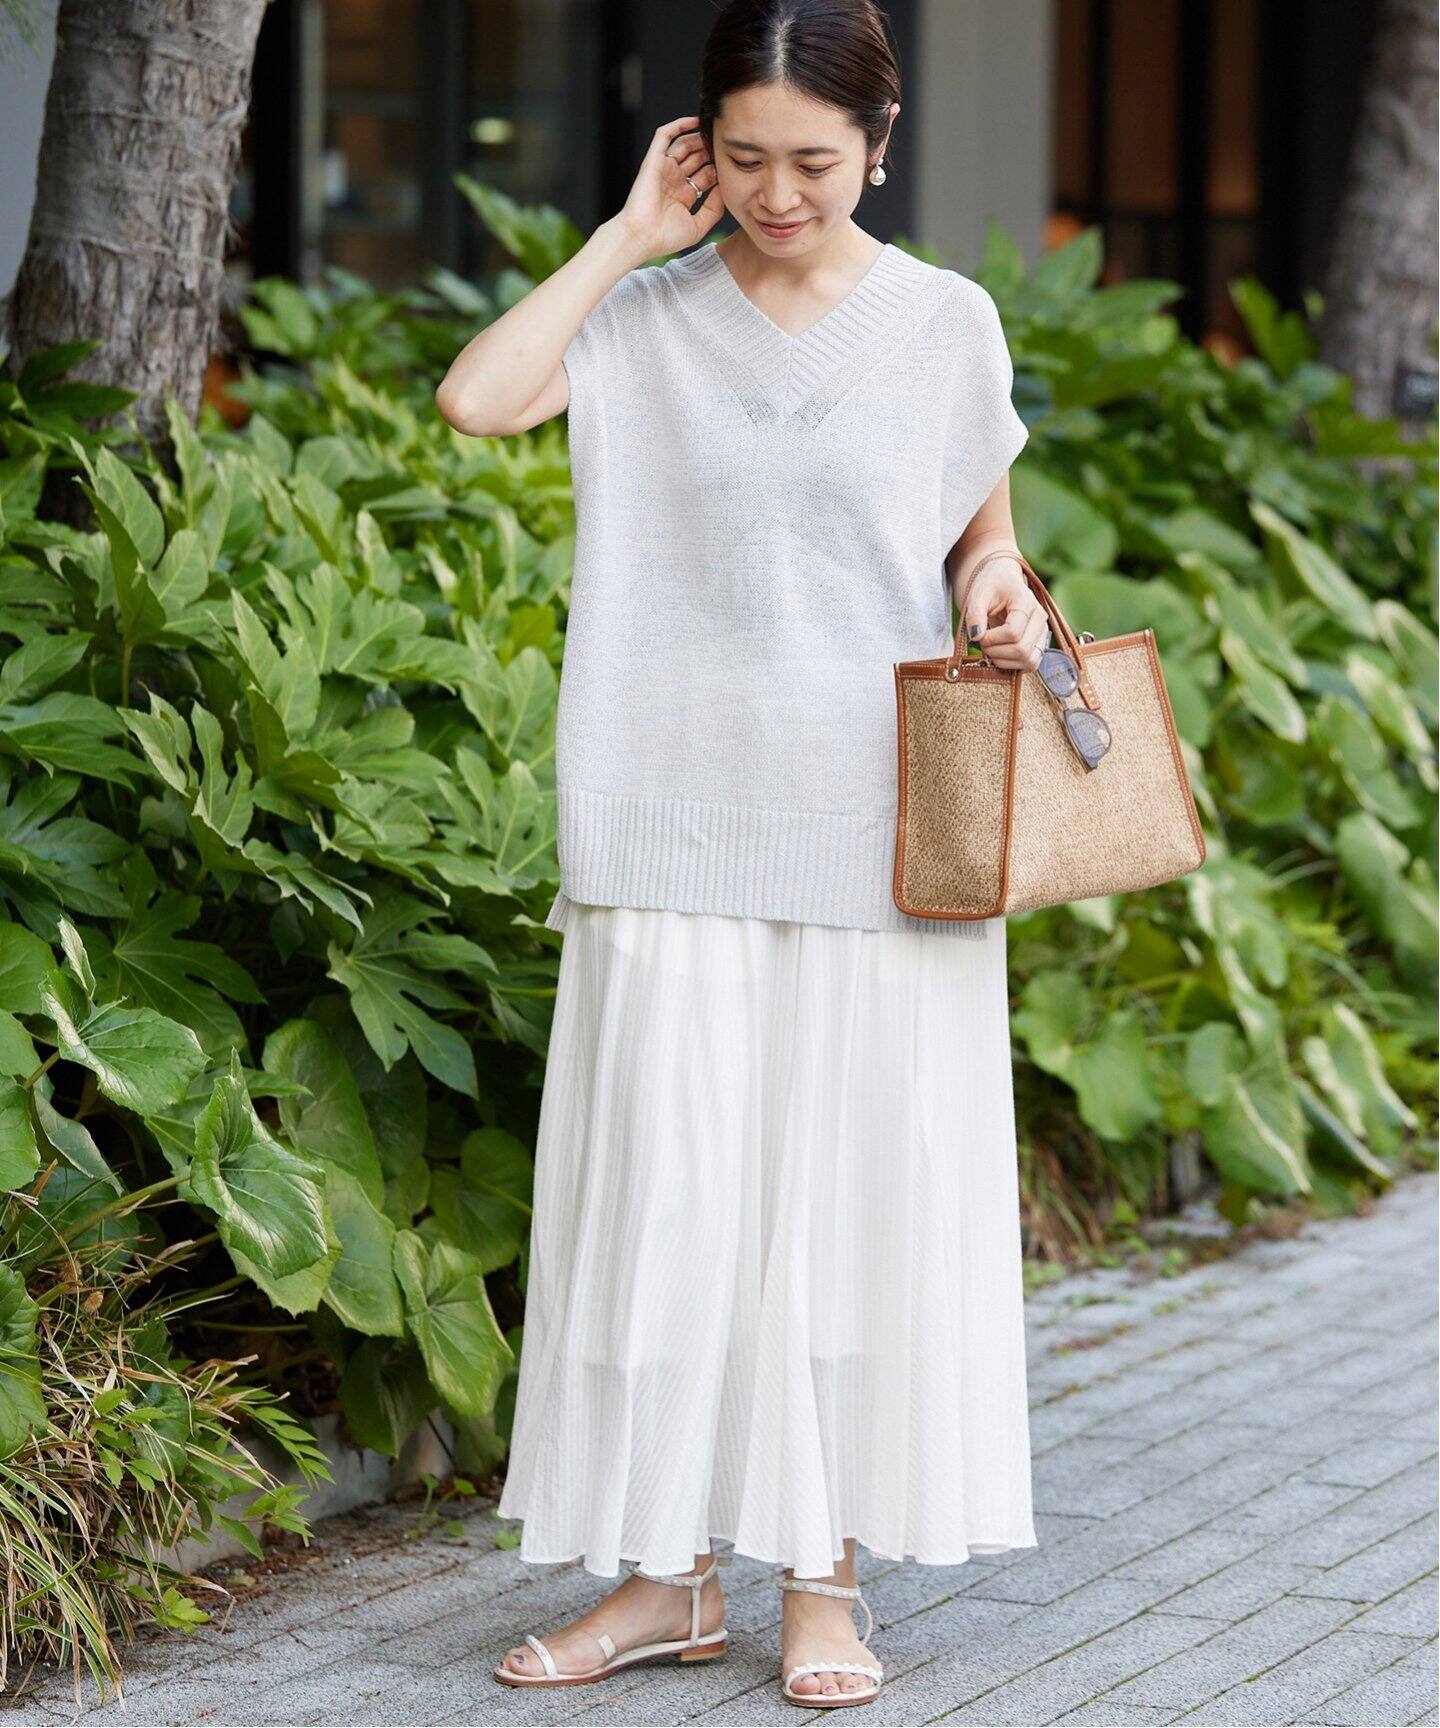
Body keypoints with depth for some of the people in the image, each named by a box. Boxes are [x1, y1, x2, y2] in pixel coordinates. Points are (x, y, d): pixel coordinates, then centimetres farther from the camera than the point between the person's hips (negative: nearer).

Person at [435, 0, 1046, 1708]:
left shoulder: (945, 324, 4)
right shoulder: (648, 318, 3)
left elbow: (982, 541, 13)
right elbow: (476, 397, -14)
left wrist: (1003, 598, -9)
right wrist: (627, 233, -8)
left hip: (879, 838, 0)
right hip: (677, 828, 0)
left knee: (853, 1193, 3)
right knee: (665, 1190, 3)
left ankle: (825, 1578, 12)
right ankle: (667, 1570, 13)